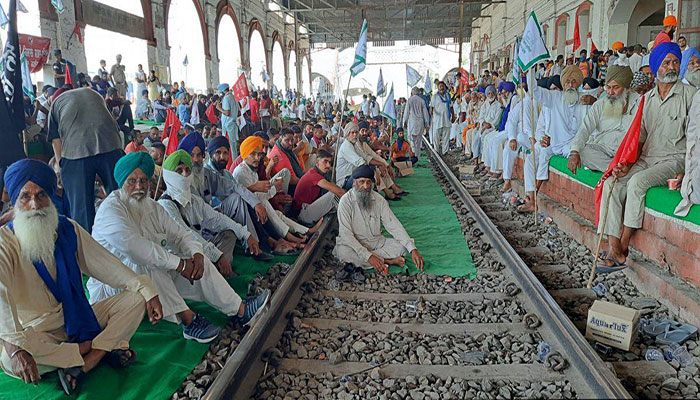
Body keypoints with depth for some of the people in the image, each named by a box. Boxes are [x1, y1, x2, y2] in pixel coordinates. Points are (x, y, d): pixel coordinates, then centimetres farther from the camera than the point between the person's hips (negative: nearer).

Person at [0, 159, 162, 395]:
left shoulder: (68, 229, 2)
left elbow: (105, 264, 1)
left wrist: (147, 290, -11)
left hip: (78, 317, 5)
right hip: (36, 331, -4)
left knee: (136, 296, -10)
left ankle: (82, 365, -23)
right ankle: (104, 347, -21)